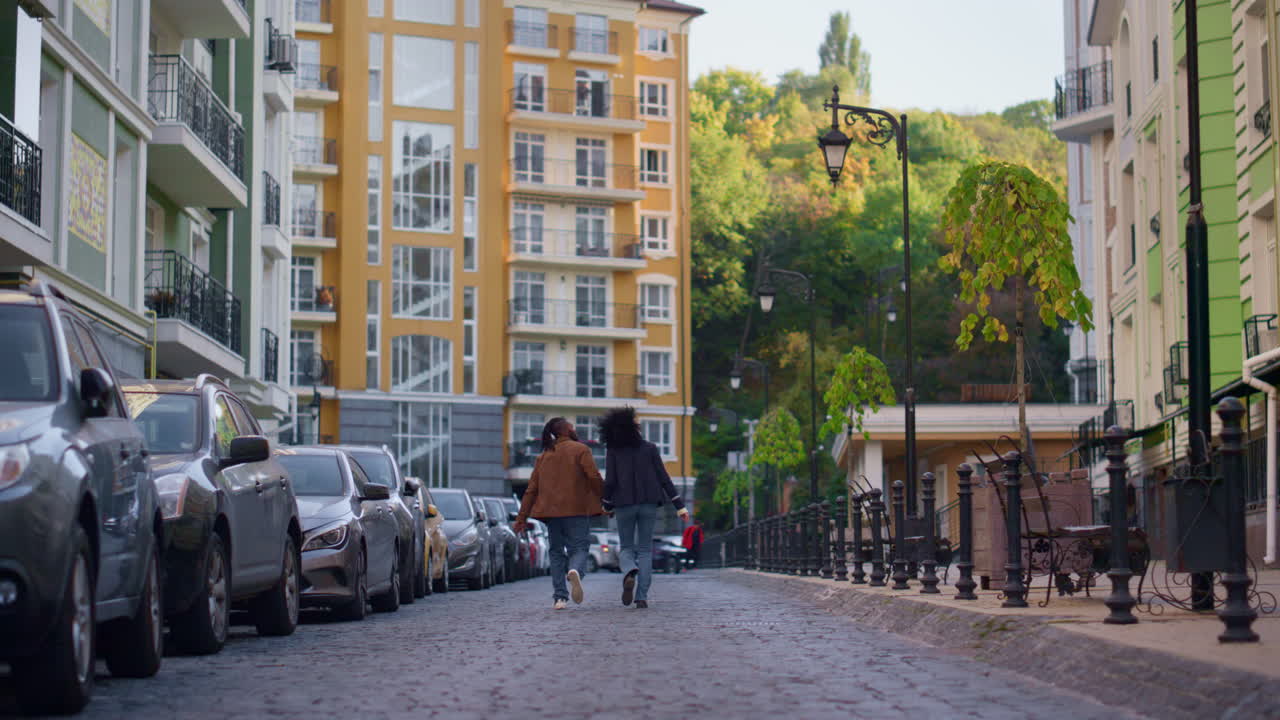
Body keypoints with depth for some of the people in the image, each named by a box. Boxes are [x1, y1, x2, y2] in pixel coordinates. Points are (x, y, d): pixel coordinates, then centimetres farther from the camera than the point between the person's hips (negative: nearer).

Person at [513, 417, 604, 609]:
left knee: (557, 552, 11)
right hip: (577, 508, -4)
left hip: (551, 510, 4)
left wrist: (522, 517, 13)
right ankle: (575, 571, -35)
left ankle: (559, 597, 1)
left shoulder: (544, 456, 15)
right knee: (579, 547, -1)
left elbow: (532, 488, 12)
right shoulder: (580, 450, 0)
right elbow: (594, 477, -11)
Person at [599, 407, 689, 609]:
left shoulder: (613, 451, -3)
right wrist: (679, 506, 2)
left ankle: (629, 573, -23)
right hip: (649, 504, 1)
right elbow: (664, 479, -1)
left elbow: (610, 481, -7)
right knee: (645, 550, 9)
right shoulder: (650, 449, 1)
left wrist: (607, 505, 10)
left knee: (626, 549, 12)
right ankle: (641, 597, -2)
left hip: (624, 505, -1)